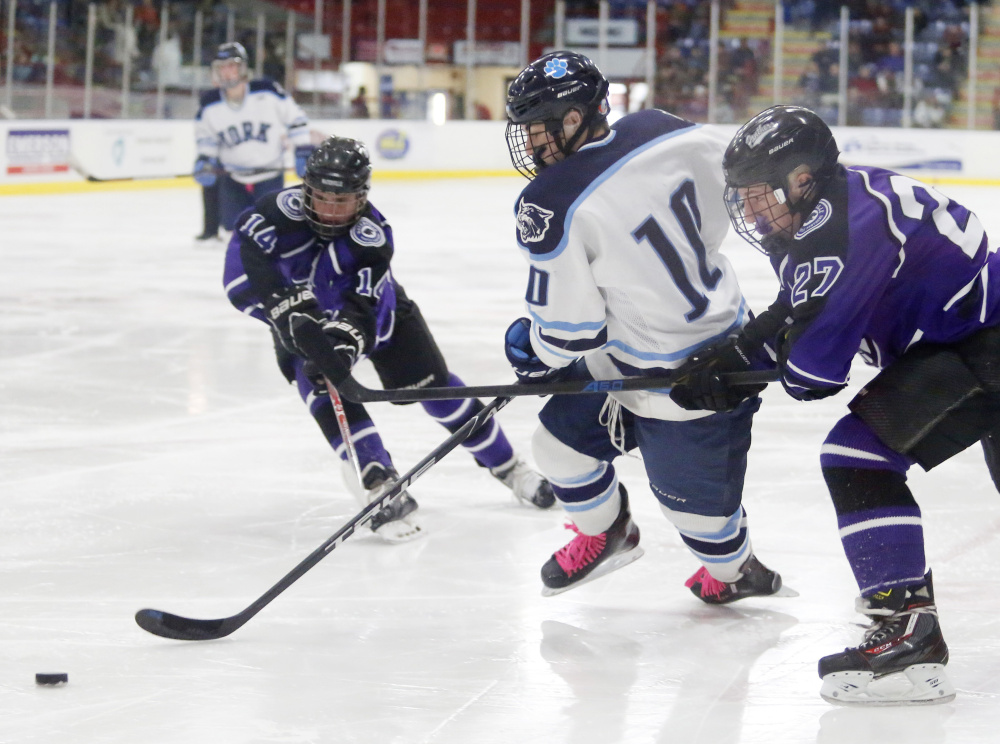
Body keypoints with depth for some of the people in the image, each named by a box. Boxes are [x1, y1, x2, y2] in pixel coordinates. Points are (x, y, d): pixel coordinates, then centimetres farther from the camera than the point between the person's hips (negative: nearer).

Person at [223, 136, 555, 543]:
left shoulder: (372, 237, -31)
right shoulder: (283, 210, -29)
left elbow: (364, 310, -40)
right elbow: (243, 264, -40)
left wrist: (344, 341, -59)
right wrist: (288, 306, -49)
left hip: (375, 309, 0)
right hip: (305, 322, 0)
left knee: (432, 383, 0)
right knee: (328, 394, -25)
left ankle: (507, 466, 15)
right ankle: (380, 488, -27)